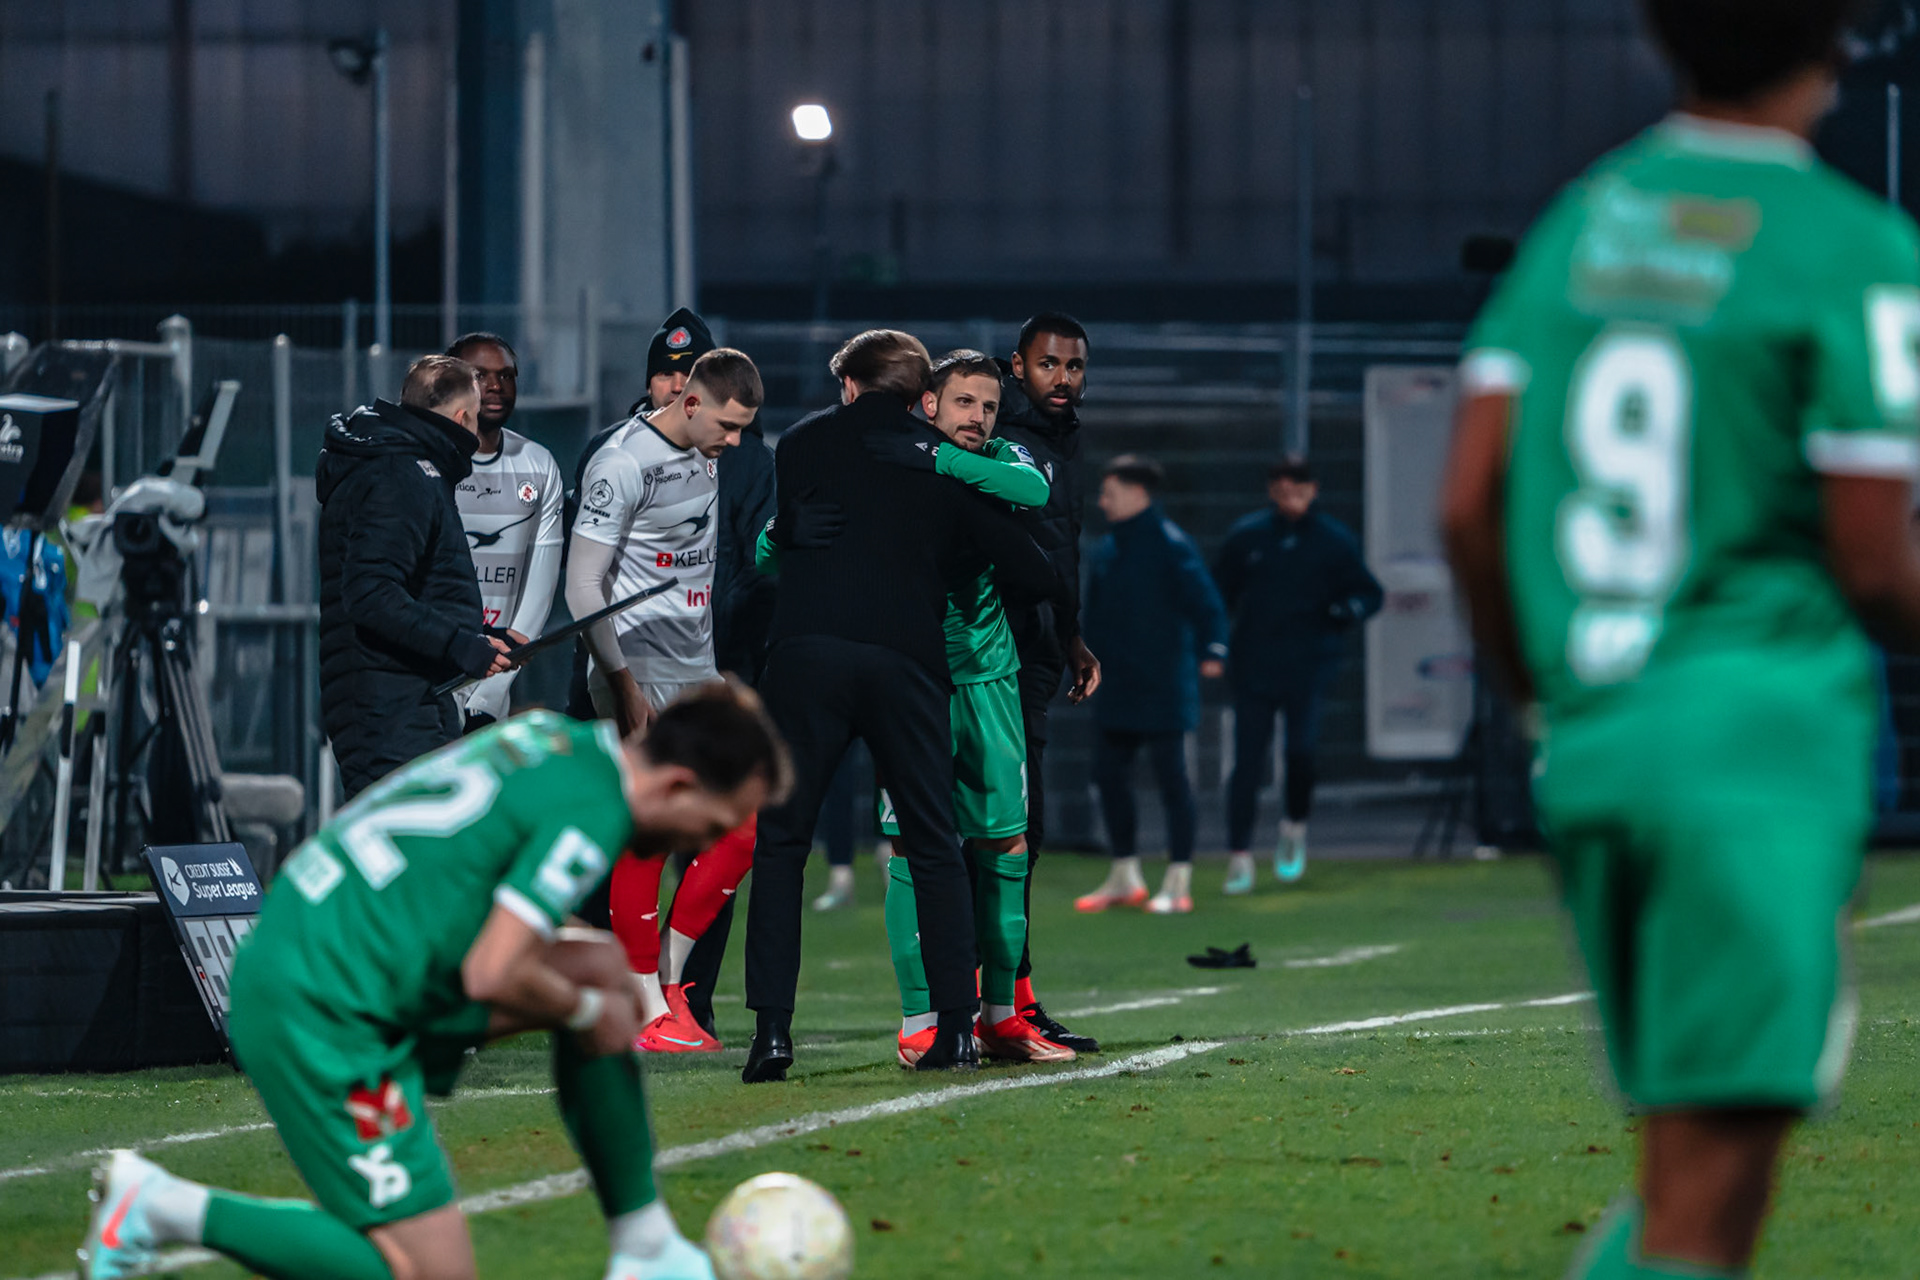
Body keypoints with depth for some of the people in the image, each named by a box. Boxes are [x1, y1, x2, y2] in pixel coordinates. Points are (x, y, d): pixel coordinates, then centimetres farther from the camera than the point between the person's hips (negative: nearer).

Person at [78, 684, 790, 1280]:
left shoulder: (556, 737, 11)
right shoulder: (591, 816, -17)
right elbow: (493, 977, -23)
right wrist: (584, 1012, -3)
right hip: (324, 1020, -10)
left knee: (605, 969, 12)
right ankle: (168, 1209, -4)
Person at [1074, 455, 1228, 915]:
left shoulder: (1170, 545, -11)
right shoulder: (1105, 550, 12)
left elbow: (1205, 602, -17)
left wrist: (1211, 651, -29)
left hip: (1161, 691, -8)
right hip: (1117, 690, 8)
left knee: (1170, 777, -2)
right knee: (1108, 774, 9)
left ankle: (1178, 883, 4)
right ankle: (1125, 878, 20)